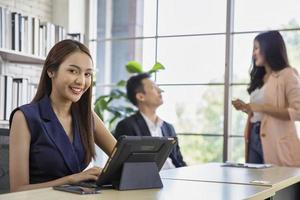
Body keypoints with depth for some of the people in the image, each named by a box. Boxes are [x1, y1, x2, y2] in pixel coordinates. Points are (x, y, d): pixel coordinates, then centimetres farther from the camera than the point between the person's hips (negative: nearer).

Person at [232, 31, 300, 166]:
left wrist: (262, 108, -18)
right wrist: (246, 108, 2)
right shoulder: (260, 78, 18)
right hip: (254, 139, 7)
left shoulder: (287, 74, -4)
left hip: (276, 143, -6)